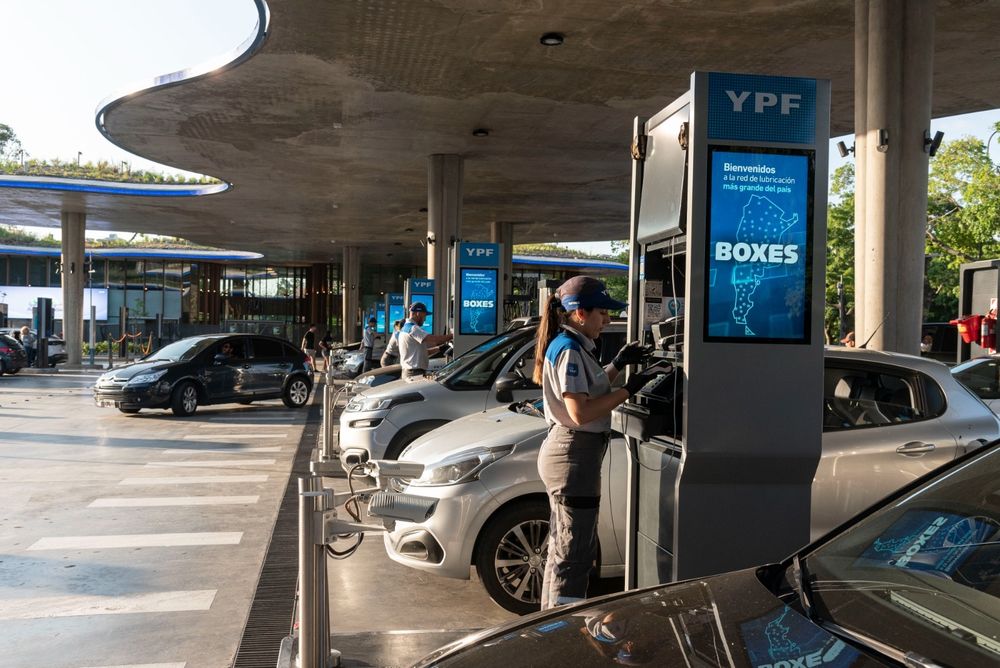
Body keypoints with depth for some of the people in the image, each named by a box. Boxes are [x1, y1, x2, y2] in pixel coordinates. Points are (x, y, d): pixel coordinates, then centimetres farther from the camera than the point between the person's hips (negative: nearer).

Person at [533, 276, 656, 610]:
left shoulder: (573, 346, 13)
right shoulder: (568, 349, -17)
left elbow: (588, 389, 23)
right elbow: (581, 412, -24)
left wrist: (617, 364, 15)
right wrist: (628, 389, -18)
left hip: (568, 453, 11)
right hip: (574, 456, -11)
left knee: (563, 551, 20)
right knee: (574, 556, -3)